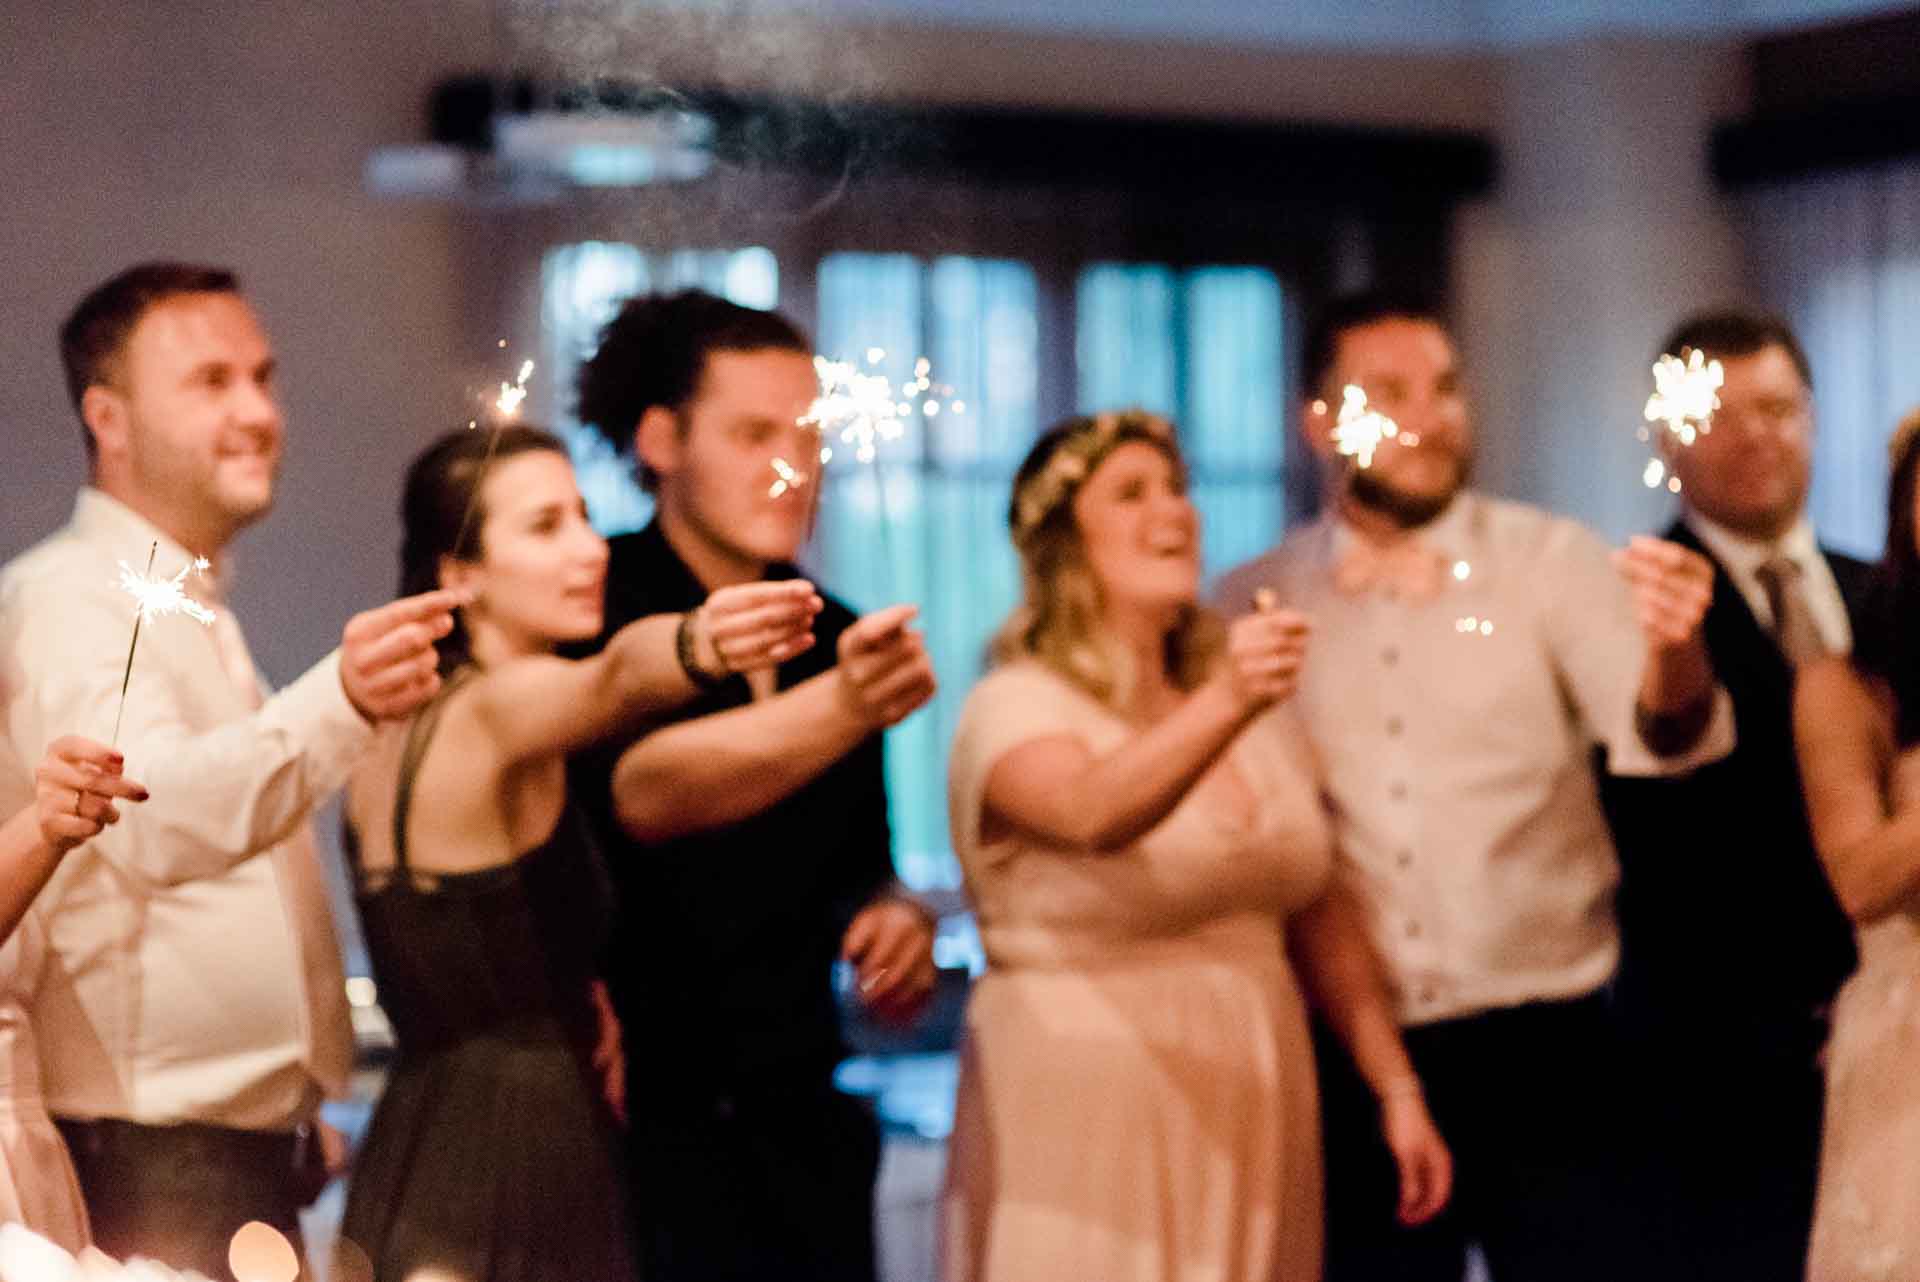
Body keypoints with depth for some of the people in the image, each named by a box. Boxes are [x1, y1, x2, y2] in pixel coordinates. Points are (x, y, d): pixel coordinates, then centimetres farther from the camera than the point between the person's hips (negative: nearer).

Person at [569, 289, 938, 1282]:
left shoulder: (835, 639, 9)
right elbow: (638, 792, -28)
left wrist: (892, 920, -2)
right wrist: (843, 707, -43)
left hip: (798, 1127, 5)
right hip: (634, 1121, -5)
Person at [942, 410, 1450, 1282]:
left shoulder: (1256, 705, 10)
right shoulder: (1017, 710, -10)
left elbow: (1320, 917, 15)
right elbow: (1096, 815, -32)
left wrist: (1398, 1090, 10)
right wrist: (1227, 705, -47)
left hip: (1250, 1120, 6)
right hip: (1093, 1122, -6)